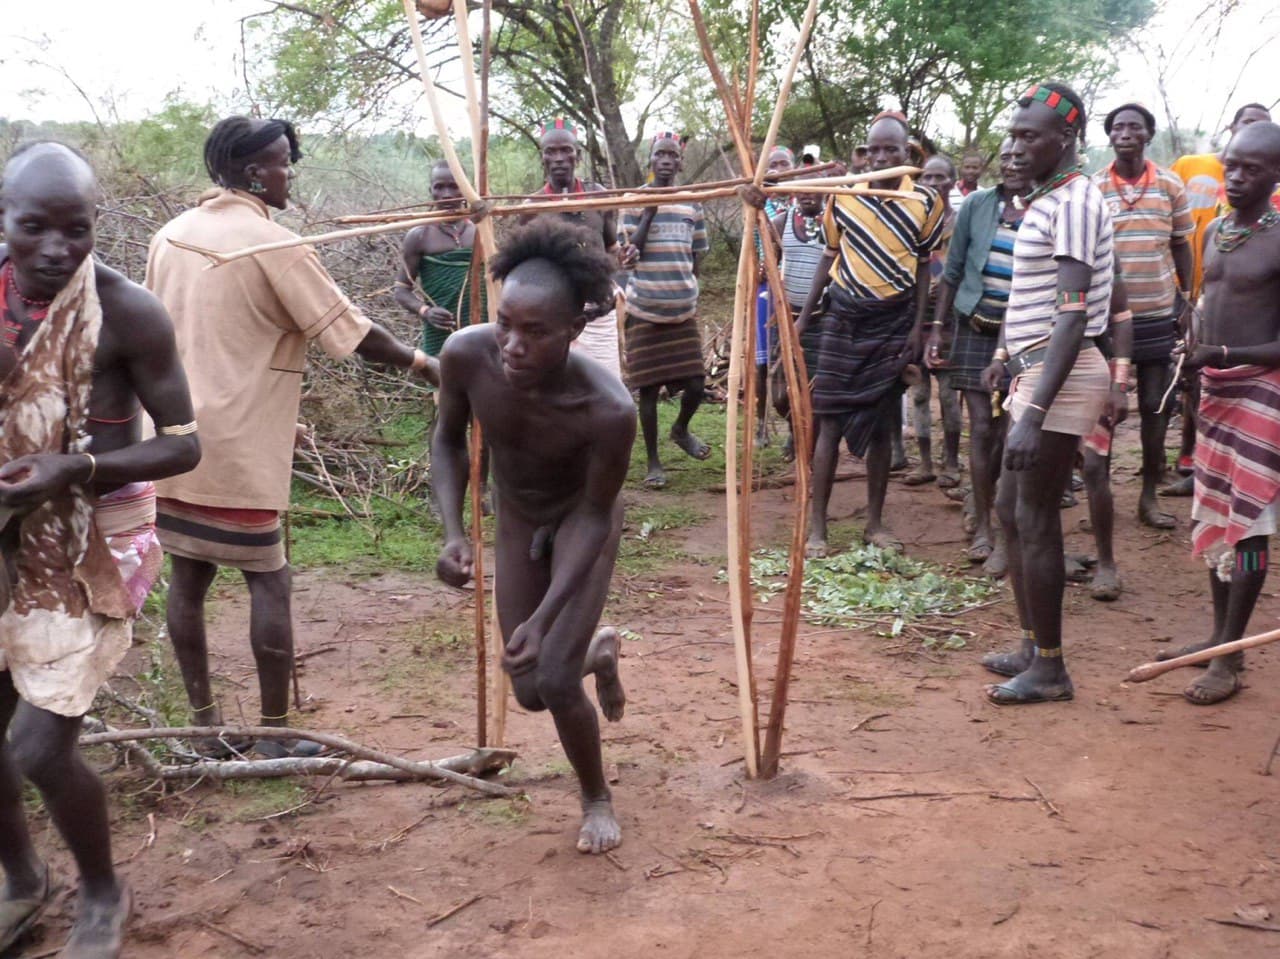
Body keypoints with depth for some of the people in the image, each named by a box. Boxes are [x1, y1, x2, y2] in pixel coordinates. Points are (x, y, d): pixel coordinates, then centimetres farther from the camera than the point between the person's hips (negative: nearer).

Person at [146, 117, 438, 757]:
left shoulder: (171, 235, 9)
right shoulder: (274, 244, -12)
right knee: (268, 580, 3)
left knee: (188, 576, 11)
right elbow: (350, 332, -10)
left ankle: (203, 721, 21)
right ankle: (275, 733, 9)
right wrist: (418, 362, 4)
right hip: (238, 447, -7)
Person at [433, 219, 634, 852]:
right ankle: (598, 651, 46)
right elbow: (448, 440, -10)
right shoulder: (466, 355, -32)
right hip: (516, 519, 4)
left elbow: (596, 515, -23)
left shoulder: (608, 409, -39)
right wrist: (453, 533, -24)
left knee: (556, 681, -12)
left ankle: (597, 798, 20)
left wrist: (545, 618, -29)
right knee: (529, 691, 9)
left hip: (581, 519, -3)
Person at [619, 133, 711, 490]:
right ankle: (653, 461, 15)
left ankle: (681, 429, 31)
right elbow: (627, 255, -11)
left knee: (695, 383, -2)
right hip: (644, 310, -2)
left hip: (683, 309, 2)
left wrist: (689, 294, 10)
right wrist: (651, 209, -13)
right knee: (648, 386, 3)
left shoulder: (692, 205, 7)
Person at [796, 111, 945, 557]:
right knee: (830, 419, -1)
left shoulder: (925, 202, -1)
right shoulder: (842, 196, -1)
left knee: (880, 421, 8)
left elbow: (923, 267, 4)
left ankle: (875, 522, 18)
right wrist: (804, 317, 6)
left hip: (893, 321, 0)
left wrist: (917, 327, -1)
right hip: (844, 317, 0)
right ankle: (817, 525, 3)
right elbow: (829, 256, 8)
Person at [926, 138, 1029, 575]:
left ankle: (1005, 534, 10)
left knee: (1010, 433, 0)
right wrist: (938, 326, 4)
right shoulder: (976, 205, 2)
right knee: (982, 427, 2)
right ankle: (983, 526, 13)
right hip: (975, 327, 1)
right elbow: (953, 270, 8)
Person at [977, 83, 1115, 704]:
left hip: (1063, 375, -10)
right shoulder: (1045, 200, 14)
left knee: (1036, 520, -5)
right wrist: (1009, 356, 31)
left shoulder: (1074, 201, -17)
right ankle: (1033, 646, 28)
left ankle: (1050, 670, 7)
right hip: (1037, 369, 10)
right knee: (1010, 508, 16)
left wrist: (1033, 413, -29)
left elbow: (1073, 317, -25)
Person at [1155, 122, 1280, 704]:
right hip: (1215, 390, 8)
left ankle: (1230, 658, 2)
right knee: (1213, 518, 13)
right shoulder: (1213, 232, 10)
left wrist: (1228, 354, -25)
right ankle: (1219, 635, 25)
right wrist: (1196, 361, 11)